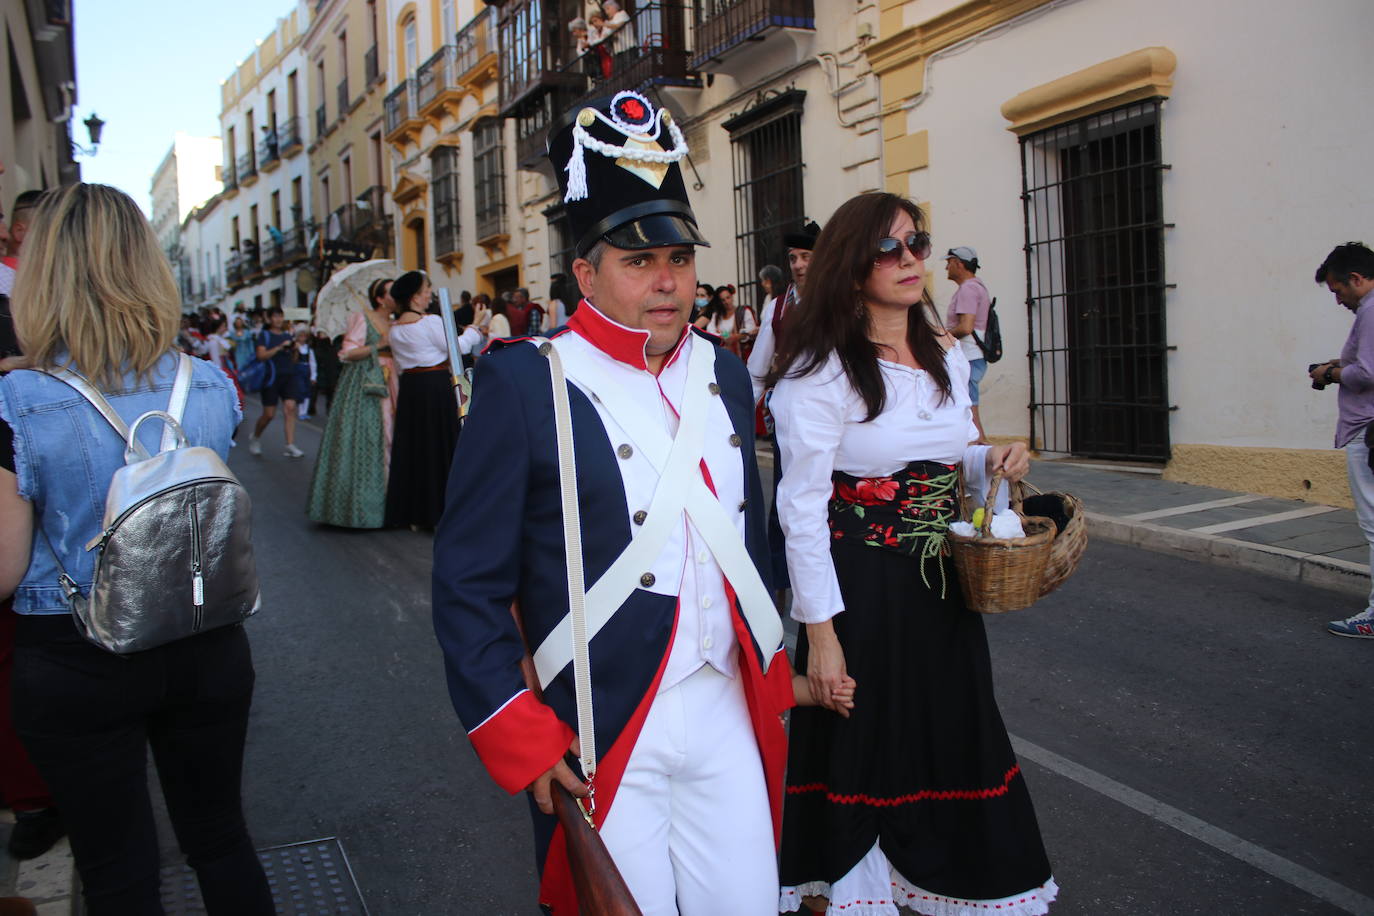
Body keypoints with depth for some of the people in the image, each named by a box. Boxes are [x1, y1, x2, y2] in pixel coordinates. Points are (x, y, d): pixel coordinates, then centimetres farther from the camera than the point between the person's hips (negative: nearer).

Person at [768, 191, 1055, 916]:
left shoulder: (946, 357, 8)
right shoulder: (821, 369, -14)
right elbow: (802, 507, -15)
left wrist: (991, 462, -4)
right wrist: (819, 631, -17)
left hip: (940, 582, 7)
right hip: (860, 588, -6)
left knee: (951, 736, 15)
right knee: (863, 750, 7)